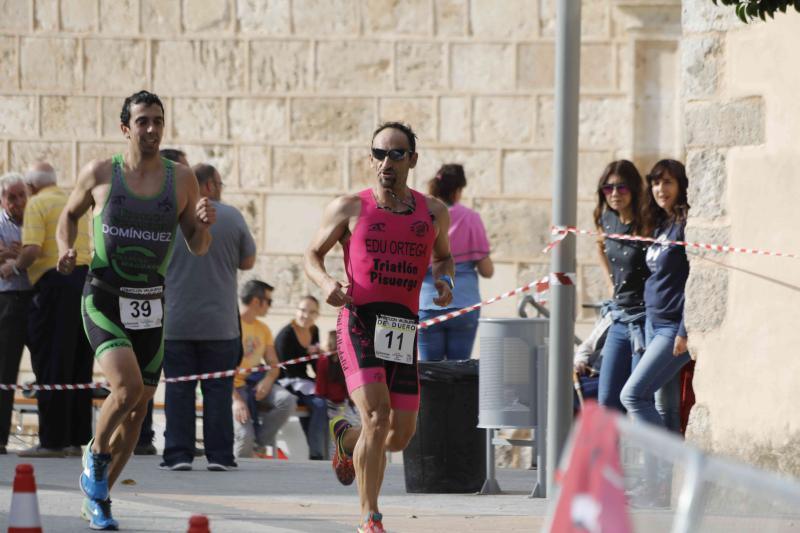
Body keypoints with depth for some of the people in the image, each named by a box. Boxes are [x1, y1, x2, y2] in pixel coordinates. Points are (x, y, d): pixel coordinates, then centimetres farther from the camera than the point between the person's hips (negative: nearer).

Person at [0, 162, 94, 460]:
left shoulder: (37, 204, -3)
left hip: (56, 282, -7)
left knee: (50, 366, -3)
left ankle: (53, 440, -6)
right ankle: (76, 439, 11)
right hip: (86, 275, 7)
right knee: (79, 365, 10)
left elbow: (33, 249, -15)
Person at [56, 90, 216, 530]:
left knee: (138, 409, 7)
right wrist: (65, 247, -4)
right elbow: (70, 214, 15)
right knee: (128, 387, -25)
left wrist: (203, 224, -14)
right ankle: (96, 456, 5)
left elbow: (198, 248, 8)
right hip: (104, 299, -3)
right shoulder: (99, 174, -2)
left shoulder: (181, 180, 3)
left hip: (151, 306, 4)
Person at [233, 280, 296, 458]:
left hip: (257, 383, 6)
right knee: (245, 436, -26)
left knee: (287, 400, -25)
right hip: (235, 386, -6)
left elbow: (274, 366, 15)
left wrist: (268, 380, -11)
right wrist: (236, 399, -25)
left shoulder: (263, 330, 15)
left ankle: (261, 441, -11)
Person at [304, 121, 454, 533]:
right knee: (377, 416, -20)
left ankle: (346, 438, 43)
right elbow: (313, 255, 10)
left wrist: (444, 281, 3)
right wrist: (326, 283, -12)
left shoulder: (433, 213, 10)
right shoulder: (349, 208, 1)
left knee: (401, 434, 7)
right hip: (359, 324, -4)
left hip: (404, 330, 4)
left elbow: (443, 256, 26)